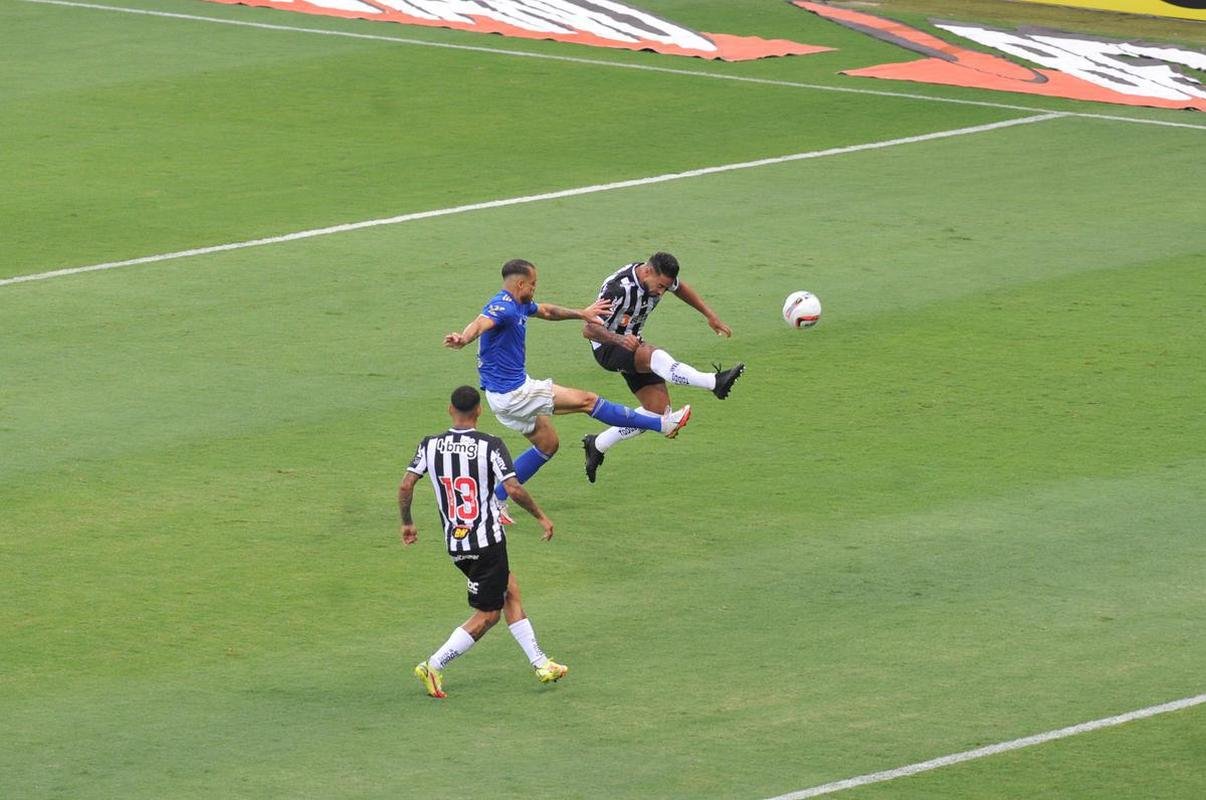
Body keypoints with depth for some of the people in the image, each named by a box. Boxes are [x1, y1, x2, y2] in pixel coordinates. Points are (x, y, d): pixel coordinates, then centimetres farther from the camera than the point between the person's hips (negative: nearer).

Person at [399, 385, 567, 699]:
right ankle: (433, 666, -5)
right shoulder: (490, 445, -13)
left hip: (454, 544, 6)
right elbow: (513, 489, -19)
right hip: (487, 541, -6)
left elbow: (405, 486, -5)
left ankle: (540, 664, 22)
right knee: (486, 615, 5)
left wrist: (407, 523, 11)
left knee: (510, 593, 20)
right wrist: (541, 516, -3)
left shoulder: (430, 445, -1)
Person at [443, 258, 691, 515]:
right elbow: (480, 324, -45)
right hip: (513, 393, -11)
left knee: (548, 444, 22)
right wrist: (462, 339, -66)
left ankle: (495, 500, 19)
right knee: (586, 400, -2)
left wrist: (581, 314, 35)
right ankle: (662, 424, 7)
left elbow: (546, 311, 28)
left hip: (509, 393, 11)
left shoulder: (518, 305, 8)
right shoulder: (502, 307, -23)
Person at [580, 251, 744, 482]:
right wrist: (620, 340, -45)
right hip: (607, 348, -8)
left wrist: (711, 316, 10)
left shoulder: (661, 277, -9)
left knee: (658, 408, -2)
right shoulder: (618, 288, -31)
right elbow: (589, 328, -29)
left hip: (631, 342, 8)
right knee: (653, 355, -38)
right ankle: (715, 382, -57)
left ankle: (597, 445, 13)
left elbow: (681, 288, 16)